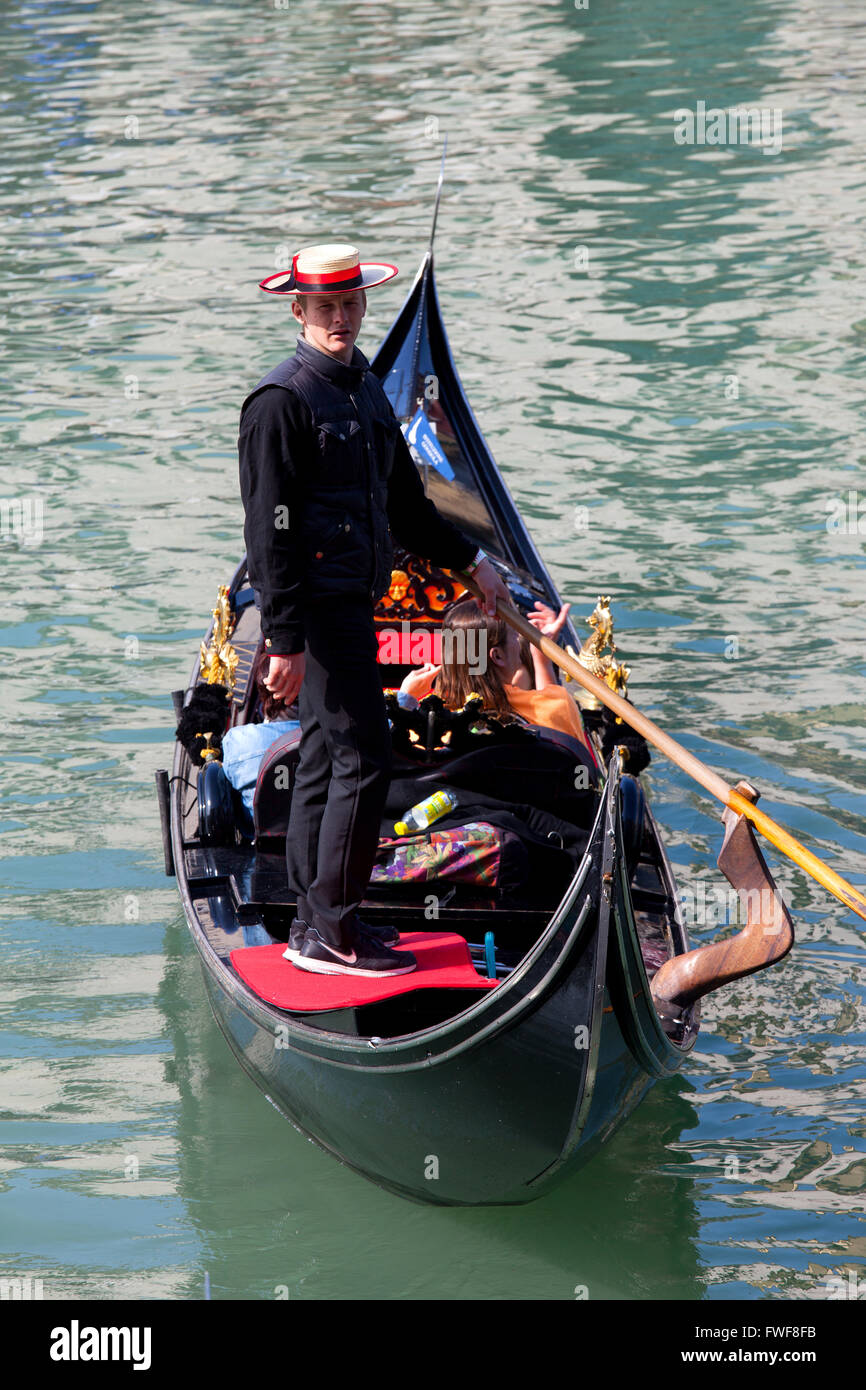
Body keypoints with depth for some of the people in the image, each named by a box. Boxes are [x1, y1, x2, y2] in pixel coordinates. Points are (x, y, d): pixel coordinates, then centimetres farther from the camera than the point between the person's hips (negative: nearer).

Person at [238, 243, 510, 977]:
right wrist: (284, 639, -21)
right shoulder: (282, 401, -15)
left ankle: (314, 921, 22)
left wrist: (469, 558, 28)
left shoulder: (366, 392, 14)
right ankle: (332, 933, -7)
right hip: (317, 604, -10)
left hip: (351, 601, 10)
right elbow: (271, 530, -18)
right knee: (362, 758, -11)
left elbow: (405, 503, 27)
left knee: (327, 758, 14)